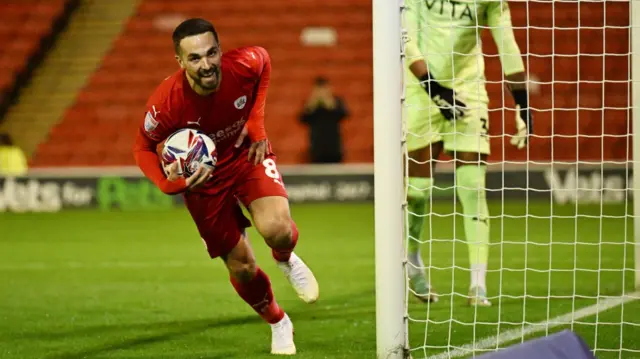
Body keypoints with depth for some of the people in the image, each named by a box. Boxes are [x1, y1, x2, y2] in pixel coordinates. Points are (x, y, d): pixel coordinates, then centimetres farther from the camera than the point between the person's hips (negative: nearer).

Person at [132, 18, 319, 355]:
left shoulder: (244, 65, -28)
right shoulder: (166, 102, -31)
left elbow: (264, 60, 0)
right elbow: (143, 148, -11)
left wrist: (256, 122, -7)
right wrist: (169, 183, -31)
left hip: (247, 154, 0)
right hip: (203, 176, 0)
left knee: (276, 230, -28)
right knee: (241, 267, 4)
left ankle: (286, 260, 12)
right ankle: (278, 324, 35)